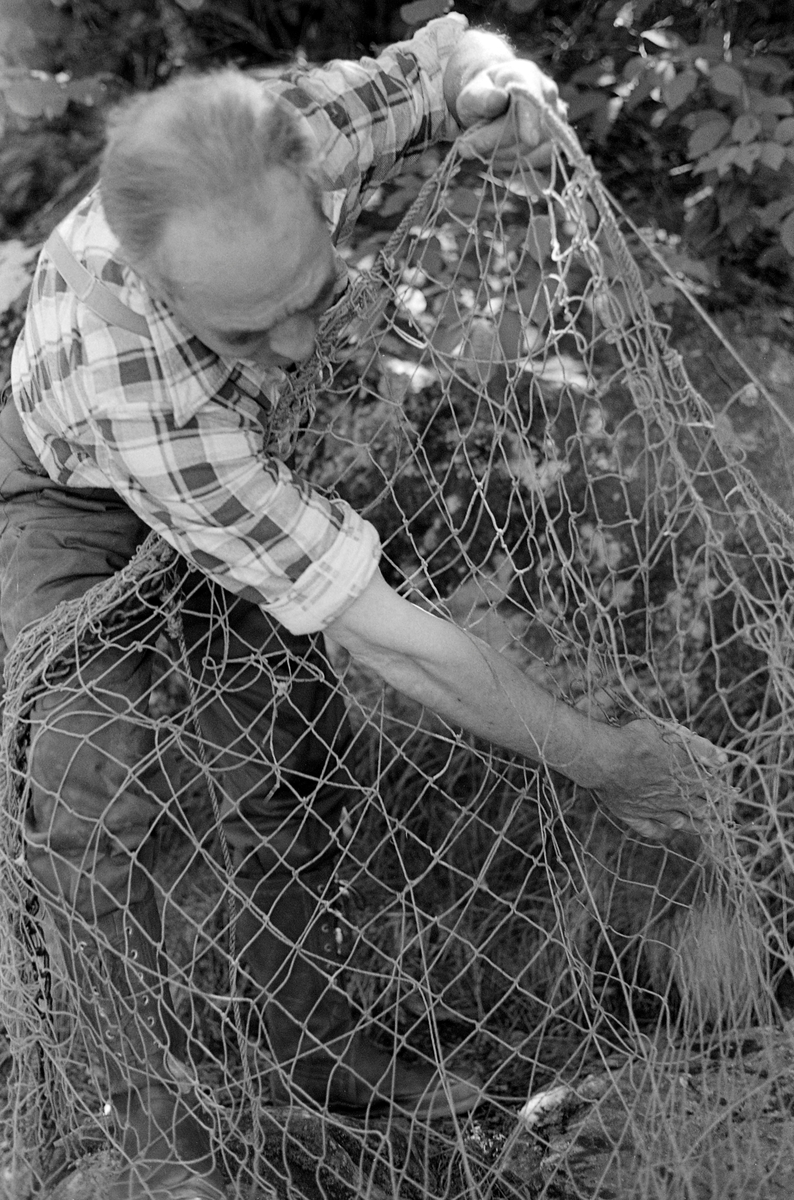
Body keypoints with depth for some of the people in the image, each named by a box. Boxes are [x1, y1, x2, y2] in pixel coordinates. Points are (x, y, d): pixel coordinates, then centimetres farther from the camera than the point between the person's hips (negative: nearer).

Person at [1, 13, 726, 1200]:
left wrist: (491, 82, -33)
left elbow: (441, 51, -8)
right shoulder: (134, 383, -45)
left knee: (294, 758, 1)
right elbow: (379, 632, -41)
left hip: (242, 474, 5)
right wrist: (602, 760, -33)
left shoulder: (296, 127, -32)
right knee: (97, 793, -18)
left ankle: (320, 1053, 20)